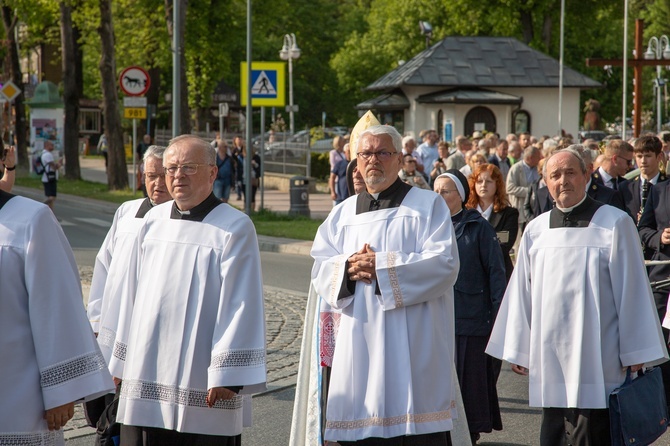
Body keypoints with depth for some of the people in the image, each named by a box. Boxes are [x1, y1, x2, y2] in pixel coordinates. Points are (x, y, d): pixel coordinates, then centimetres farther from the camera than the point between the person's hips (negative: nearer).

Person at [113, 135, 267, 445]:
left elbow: (240, 306, -10)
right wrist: (123, 361, 16)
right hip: (147, 374, 5)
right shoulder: (153, 221, 10)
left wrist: (227, 374, -16)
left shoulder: (234, 228, -6)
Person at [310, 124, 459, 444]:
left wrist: (382, 265, -13)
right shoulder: (343, 213, 17)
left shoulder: (428, 205, 5)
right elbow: (320, 271, 11)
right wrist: (348, 267, -12)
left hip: (414, 348, -4)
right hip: (359, 347, 4)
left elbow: (445, 263, -8)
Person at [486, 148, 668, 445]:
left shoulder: (615, 224, -2)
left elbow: (632, 289, -2)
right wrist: (517, 350, 13)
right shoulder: (536, 230, 9)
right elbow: (522, 292, 14)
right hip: (549, 356, 4)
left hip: (596, 359, -4)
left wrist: (635, 353, -3)